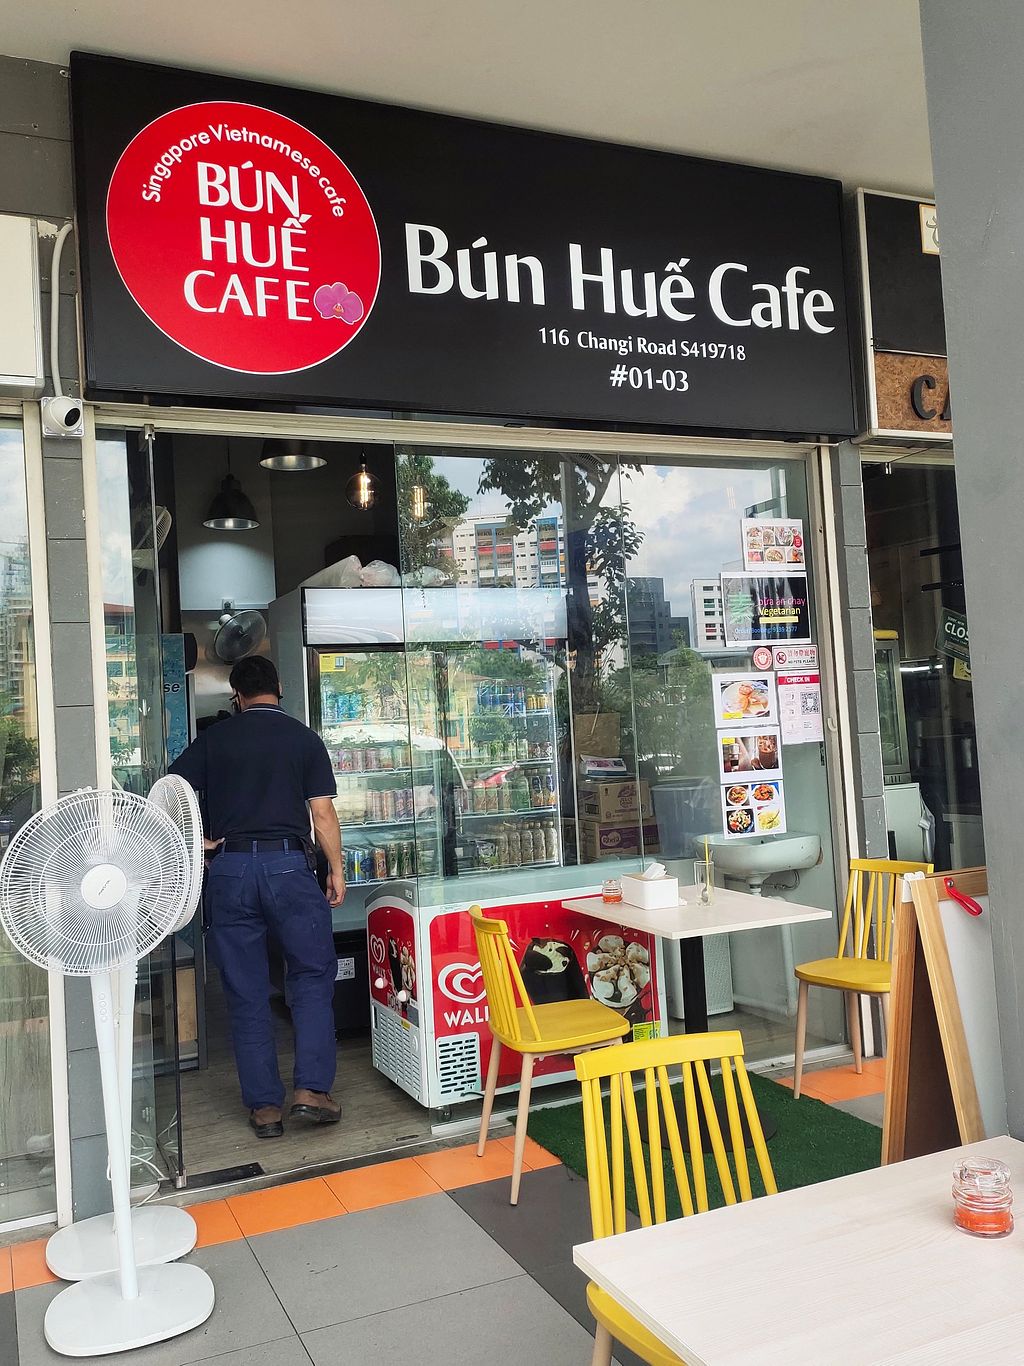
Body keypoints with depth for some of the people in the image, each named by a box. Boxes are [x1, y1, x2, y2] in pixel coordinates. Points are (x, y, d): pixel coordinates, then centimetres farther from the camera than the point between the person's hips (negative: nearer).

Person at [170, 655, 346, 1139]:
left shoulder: (213, 739, 6)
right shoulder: (303, 738, 3)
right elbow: (322, 812, -1)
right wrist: (336, 868, 7)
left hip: (229, 869, 2)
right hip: (288, 865, -1)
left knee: (246, 992, 8)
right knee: (312, 976, 12)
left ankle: (265, 1106, 13)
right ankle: (311, 1089, 3)